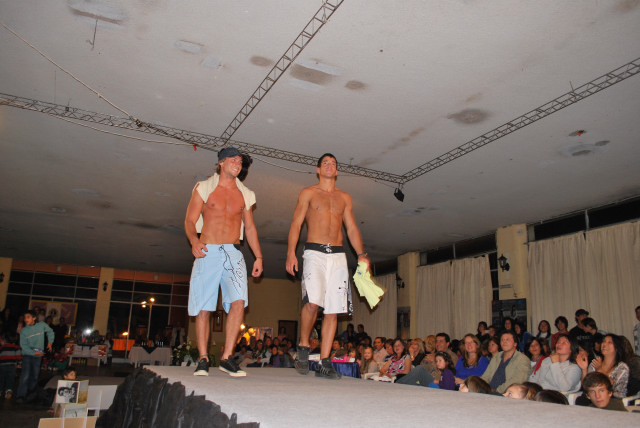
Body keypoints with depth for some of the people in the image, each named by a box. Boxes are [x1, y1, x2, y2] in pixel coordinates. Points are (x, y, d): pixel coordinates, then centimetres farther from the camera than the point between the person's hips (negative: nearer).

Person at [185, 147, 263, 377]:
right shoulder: (203, 189, 7)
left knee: (239, 301, -17)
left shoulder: (244, 194, 15)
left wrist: (258, 256, 10)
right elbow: (190, 221, 2)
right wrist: (194, 241, -18)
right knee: (203, 308, -2)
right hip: (207, 253, -1)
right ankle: (203, 359, 12)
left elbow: (250, 227, 18)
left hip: (233, 253, 2)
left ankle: (226, 357, -8)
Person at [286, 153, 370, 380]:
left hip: (338, 256, 4)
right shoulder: (308, 193, 10)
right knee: (312, 301, -22)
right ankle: (303, 347, 1)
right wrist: (291, 253, -10)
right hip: (314, 253, -3)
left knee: (333, 310, -1)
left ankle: (324, 363, 6)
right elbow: (296, 224, 3)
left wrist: (361, 254, 3)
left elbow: (352, 228, 17)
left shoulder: (344, 197, 20)